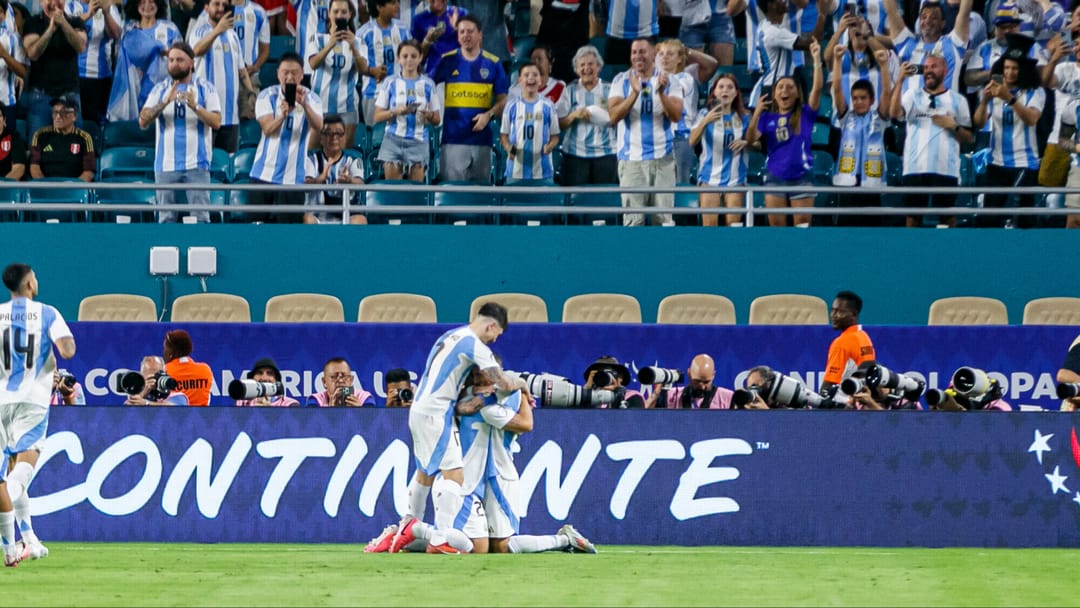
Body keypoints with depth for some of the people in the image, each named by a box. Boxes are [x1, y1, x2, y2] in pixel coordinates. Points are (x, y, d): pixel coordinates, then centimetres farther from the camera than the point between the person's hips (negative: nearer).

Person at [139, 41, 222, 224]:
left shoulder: (205, 88, 5)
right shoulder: (160, 89, 10)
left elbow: (216, 122, -5)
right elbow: (143, 121, -2)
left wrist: (195, 107, -22)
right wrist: (165, 102, -16)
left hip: (196, 163, -2)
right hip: (166, 165, 2)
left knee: (200, 216, -6)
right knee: (166, 217, 4)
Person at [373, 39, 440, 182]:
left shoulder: (428, 84, 8)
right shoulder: (391, 83, 6)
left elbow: (437, 120, 10)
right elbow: (377, 117, 4)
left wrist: (428, 115, -12)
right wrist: (396, 112, -14)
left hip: (418, 142, 0)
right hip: (394, 139, 0)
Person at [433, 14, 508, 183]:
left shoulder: (493, 63, 4)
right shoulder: (447, 61, 3)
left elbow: (502, 100, 5)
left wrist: (489, 115, -12)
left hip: (482, 138, 1)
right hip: (453, 139, -1)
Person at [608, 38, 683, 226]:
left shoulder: (668, 81, 4)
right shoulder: (622, 81, 3)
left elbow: (676, 116, -7)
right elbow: (614, 115, -9)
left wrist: (661, 92, -22)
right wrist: (635, 93, -21)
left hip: (662, 159, 1)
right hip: (632, 159, -1)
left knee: (663, 216, 0)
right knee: (633, 218, -5)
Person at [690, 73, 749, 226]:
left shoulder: (744, 118, 5)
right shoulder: (706, 115, -1)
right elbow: (692, 141, -16)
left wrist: (745, 142, -8)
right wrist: (705, 122, -34)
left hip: (735, 178, 2)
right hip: (710, 177, -2)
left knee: (733, 223, -3)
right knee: (709, 223, -8)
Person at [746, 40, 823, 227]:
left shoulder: (805, 114, 3)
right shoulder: (768, 118, 8)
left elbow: (817, 88, -10)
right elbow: (751, 139, -5)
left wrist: (817, 59, -20)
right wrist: (756, 114, -19)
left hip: (801, 176, -2)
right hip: (775, 177, 2)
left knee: (802, 224, -1)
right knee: (776, 224, 3)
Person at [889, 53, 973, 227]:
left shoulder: (957, 100, 10)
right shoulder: (913, 95, 10)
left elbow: (969, 138, 10)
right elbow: (894, 113, -10)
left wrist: (953, 126, -8)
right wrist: (900, 80, -13)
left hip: (946, 169, -1)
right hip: (915, 168, 1)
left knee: (947, 217, 0)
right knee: (913, 215, 2)